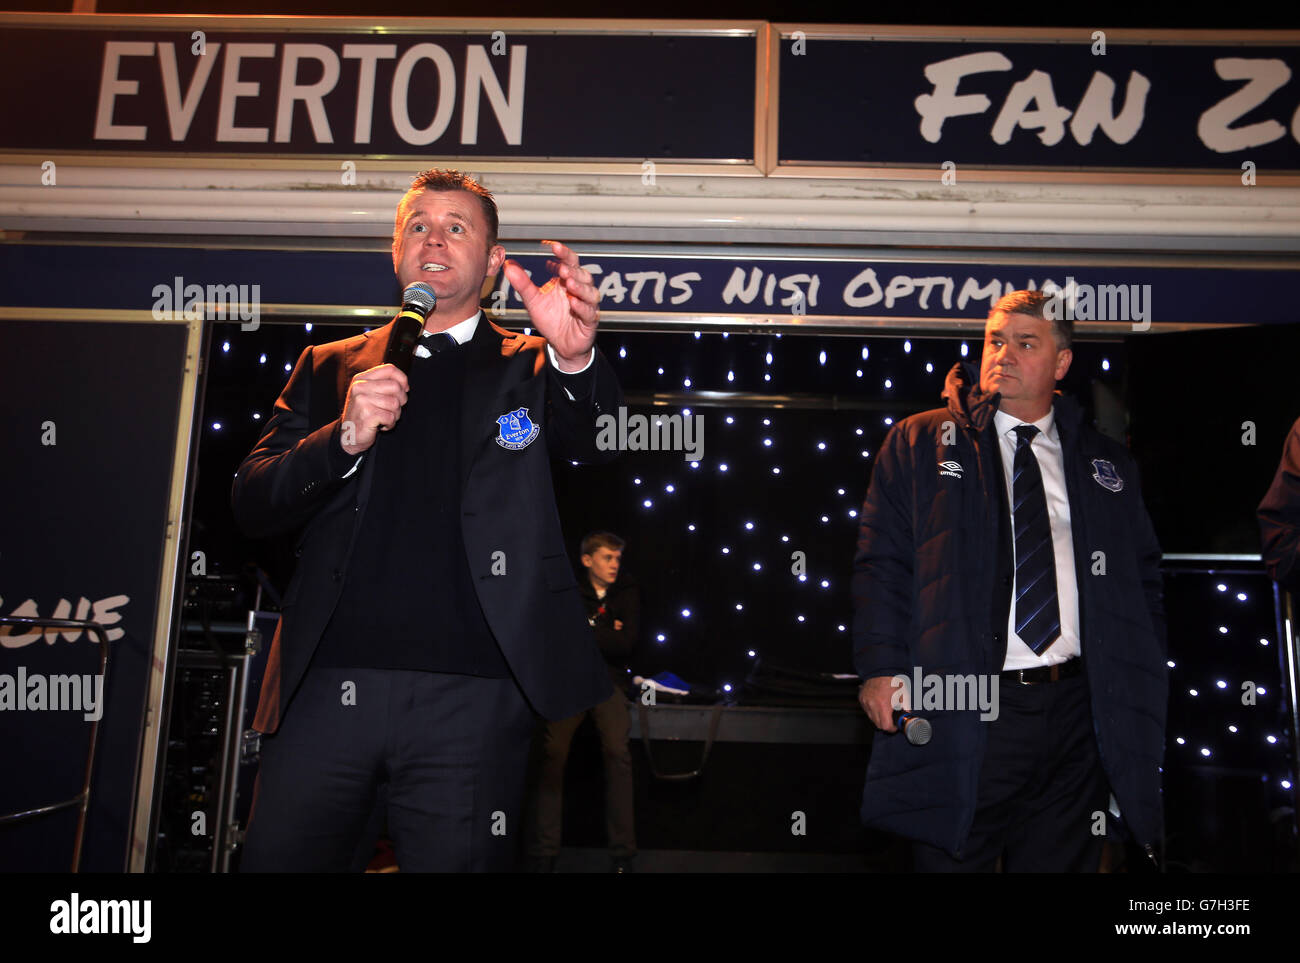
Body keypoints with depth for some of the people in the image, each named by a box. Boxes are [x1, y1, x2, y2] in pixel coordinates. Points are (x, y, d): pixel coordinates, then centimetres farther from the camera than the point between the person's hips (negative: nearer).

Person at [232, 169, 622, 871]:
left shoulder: (529, 369, 10)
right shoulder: (329, 368, 16)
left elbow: (605, 453, -8)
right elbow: (250, 503, 9)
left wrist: (577, 357, -28)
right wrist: (344, 438, -10)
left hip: (468, 699, -2)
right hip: (326, 687, 2)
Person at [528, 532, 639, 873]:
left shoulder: (627, 594, 12)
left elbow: (625, 644, -2)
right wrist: (605, 634, -4)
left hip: (608, 681, 0)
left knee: (617, 750, -25)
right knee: (553, 751, -23)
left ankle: (623, 855, -22)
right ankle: (544, 854, -19)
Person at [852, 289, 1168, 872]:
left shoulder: (1105, 464, 13)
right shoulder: (920, 443, 4)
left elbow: (1143, 579, 16)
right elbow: (881, 563, -1)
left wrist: (1143, 687, 5)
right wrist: (881, 669, -11)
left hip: (1076, 713, 3)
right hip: (963, 713, -2)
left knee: (1062, 862, 12)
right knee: (952, 860, 5)